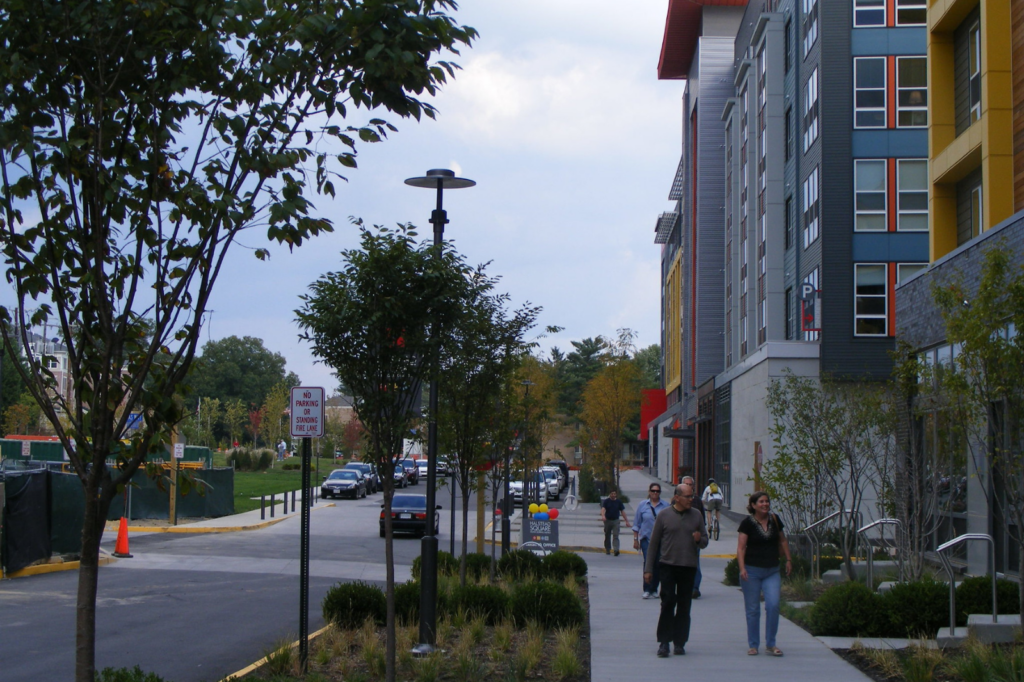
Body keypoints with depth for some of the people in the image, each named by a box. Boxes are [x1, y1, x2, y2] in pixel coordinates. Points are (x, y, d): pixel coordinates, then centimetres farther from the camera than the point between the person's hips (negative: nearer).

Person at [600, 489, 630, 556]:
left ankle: (616, 550, -22)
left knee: (615, 535, -12)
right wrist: (603, 516, -36)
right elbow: (603, 508, -16)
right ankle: (607, 549, 23)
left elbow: (622, 511, 8)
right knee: (607, 536, 10)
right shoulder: (606, 501, -1)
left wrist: (626, 520, 4)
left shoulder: (619, 501, 5)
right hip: (608, 520, 0)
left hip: (616, 521, 0)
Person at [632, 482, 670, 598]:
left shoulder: (666, 506, 5)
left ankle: (654, 590, 15)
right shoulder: (643, 505, 6)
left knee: (657, 565, 3)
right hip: (646, 539, -1)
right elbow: (636, 524, 9)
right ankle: (647, 590, -10)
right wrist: (635, 539, 5)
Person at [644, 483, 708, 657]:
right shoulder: (664, 515, 1)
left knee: (684, 606, 4)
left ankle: (679, 642, 11)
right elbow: (653, 543, 5)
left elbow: (705, 542, 15)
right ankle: (664, 642, -2)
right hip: (668, 566, -2)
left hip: (689, 567, 2)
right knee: (668, 602, -8)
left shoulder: (696, 515, 8)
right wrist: (648, 569, 3)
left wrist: (699, 539, -10)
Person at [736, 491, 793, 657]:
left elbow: (782, 540, 20)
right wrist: (742, 568, -20)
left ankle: (770, 645, 1)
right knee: (753, 609, 3)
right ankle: (753, 645, 14)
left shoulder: (774, 519, 6)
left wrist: (788, 559, 15)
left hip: (772, 571, 3)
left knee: (773, 605, -11)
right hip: (752, 570, -3)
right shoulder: (747, 523, -5)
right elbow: (741, 547, -9)